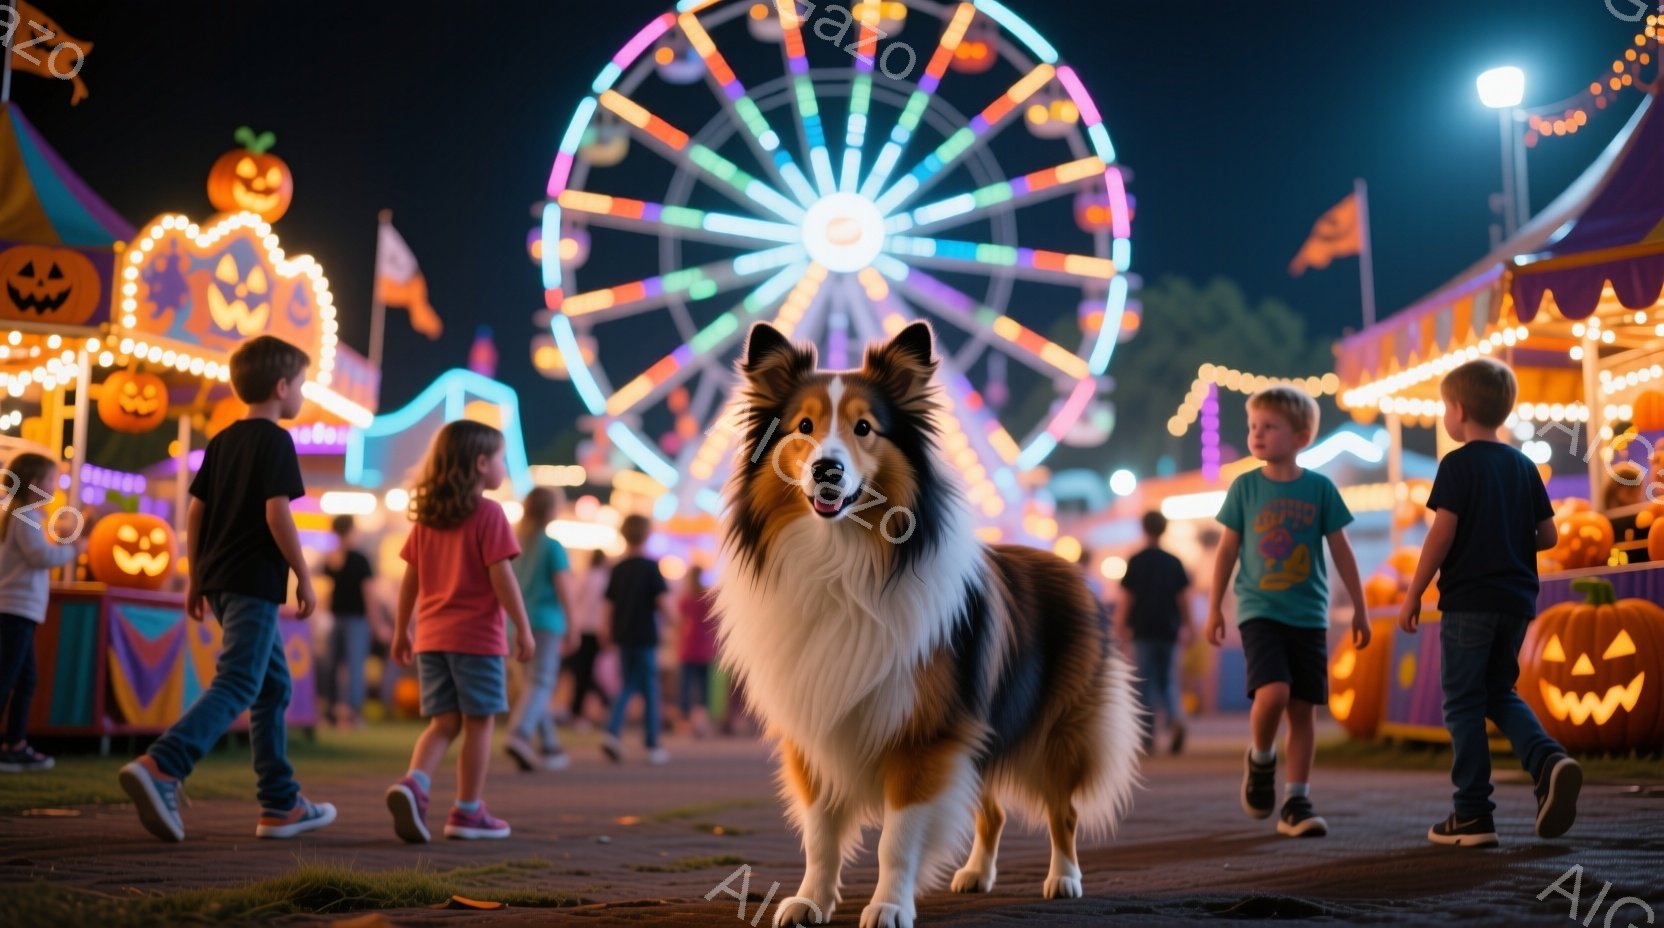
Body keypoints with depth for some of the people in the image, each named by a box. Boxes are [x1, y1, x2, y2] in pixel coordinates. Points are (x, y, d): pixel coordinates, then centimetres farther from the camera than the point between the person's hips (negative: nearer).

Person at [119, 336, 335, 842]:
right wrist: (304, 576, -9)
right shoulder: (275, 441, -8)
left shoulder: (222, 441, 15)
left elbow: (195, 512, 14)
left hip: (219, 579, 9)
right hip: (255, 581, -9)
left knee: (273, 686, 15)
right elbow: (277, 513, -16)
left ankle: (282, 804, 17)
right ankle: (160, 767, -30)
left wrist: (196, 578, 18)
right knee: (237, 686, -12)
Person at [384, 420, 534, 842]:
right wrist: (523, 629, -8)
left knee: (444, 722, 10)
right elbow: (501, 576, -13)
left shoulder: (426, 516, 10)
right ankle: (468, 811, 9)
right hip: (476, 636, -6)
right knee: (477, 722, 4)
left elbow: (410, 579, 11)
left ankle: (413, 784, -12)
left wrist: (400, 632, 18)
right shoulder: (488, 514, -8)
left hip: (431, 637, 6)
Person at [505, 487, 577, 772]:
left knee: (539, 682, 14)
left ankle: (549, 747, 19)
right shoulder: (552, 545, -7)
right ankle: (519, 735, -29)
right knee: (541, 682, -9)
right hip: (545, 621, -6)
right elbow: (563, 586, -10)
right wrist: (572, 625, -4)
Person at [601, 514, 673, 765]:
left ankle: (612, 733, -4)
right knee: (650, 689, 5)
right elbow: (664, 601, -17)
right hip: (645, 636, -5)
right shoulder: (650, 566, -9)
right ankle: (653, 746, 10)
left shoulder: (617, 568, 6)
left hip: (623, 637, 5)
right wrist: (666, 615, 4)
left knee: (629, 685, 15)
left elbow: (607, 607, 7)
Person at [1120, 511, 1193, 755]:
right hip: (1168, 630, 3)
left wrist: (1122, 626, 1)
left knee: (1146, 682, 3)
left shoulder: (1136, 561, -4)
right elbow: (1184, 597, 4)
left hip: (1143, 631, -3)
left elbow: (1127, 598, -6)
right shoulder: (1173, 562, 4)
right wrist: (1185, 627, 12)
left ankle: (1148, 737, 0)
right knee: (1166, 680, 14)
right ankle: (1176, 719, -12)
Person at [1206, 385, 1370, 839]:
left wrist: (1359, 609, 8)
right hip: (1259, 611, -1)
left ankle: (1295, 803, 12)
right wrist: (1214, 608, 7)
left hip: (1308, 615, 2)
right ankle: (1260, 759, 9)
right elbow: (1227, 550, 6)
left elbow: (1341, 551, 6)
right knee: (1272, 693, -21)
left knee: (1302, 709, 3)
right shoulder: (1244, 487, 0)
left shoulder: (1320, 488, 0)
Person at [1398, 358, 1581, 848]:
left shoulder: (1458, 465, -9)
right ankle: (1549, 761, -5)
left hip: (1468, 600, -6)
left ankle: (1473, 814, 4)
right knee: (1500, 693, 20)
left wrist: (1413, 595, -8)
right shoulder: (1524, 466, 9)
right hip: (1517, 600, 6)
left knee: (1464, 703, 2)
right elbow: (1548, 536, 9)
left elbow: (1442, 534, -15)